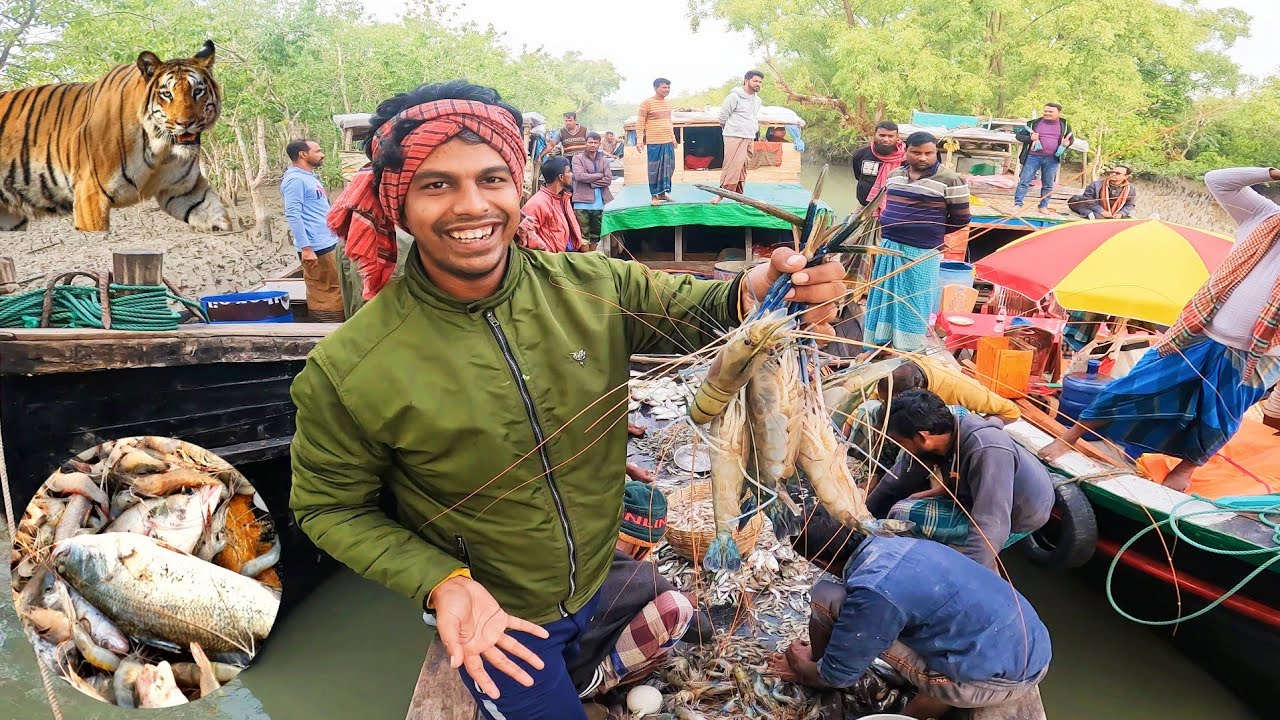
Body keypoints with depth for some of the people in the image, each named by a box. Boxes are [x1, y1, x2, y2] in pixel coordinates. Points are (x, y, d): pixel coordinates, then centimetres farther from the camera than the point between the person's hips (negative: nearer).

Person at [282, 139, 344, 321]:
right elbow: (293, 215, -19)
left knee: (334, 291, 13)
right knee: (325, 295, -8)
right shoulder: (295, 179, -12)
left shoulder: (310, 177, 19)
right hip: (316, 249, -10)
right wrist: (306, 248, -24)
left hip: (329, 244, 10)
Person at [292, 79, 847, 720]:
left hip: (606, 585, 4)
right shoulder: (347, 371, -24)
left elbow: (685, 310, -6)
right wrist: (441, 583, -26)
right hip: (493, 623, -3)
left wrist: (748, 294, -31)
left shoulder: (593, 287, -18)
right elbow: (330, 508, -11)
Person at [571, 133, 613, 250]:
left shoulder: (604, 161, 14)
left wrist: (590, 182, -9)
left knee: (595, 235, 11)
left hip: (600, 203, 4)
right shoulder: (578, 158, 4)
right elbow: (579, 176, -13)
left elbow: (608, 180, 0)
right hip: (583, 202, -4)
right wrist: (599, 175, -6)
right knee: (584, 235, -4)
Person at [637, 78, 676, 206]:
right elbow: (640, 123, -8)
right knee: (654, 169, 0)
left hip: (668, 142, 7)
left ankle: (662, 193, 20)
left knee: (668, 168, 9)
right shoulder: (647, 103, -8)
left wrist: (673, 138, 23)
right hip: (654, 142, -6)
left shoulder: (668, 103, 12)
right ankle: (654, 195, 8)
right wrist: (639, 140, -14)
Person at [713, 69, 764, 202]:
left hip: (750, 138, 7)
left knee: (743, 167, 9)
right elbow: (723, 115, -4)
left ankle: (738, 194, 16)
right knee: (732, 166, -13)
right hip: (735, 137, -7)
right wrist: (727, 129, 9)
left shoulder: (758, 100, 13)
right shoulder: (735, 96, -11)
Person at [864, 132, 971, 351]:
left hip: (921, 253, -6)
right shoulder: (894, 175, 8)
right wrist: (894, 232, 12)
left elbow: (961, 219, -4)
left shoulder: (949, 181, -11)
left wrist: (931, 232, 4)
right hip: (889, 248, 6)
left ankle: (908, 354, 12)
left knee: (912, 305, 2)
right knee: (883, 299, 13)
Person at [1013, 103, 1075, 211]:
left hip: (1052, 159, 1)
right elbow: (1018, 135, 5)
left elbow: (1071, 138, 20)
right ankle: (1018, 203, 2)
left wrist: (1068, 142, -4)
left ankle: (1043, 206, 18)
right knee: (1024, 181, -4)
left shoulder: (1064, 125, 6)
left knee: (1048, 185, 8)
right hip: (1033, 157, -1)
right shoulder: (1034, 123, 0)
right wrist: (1029, 138, -14)